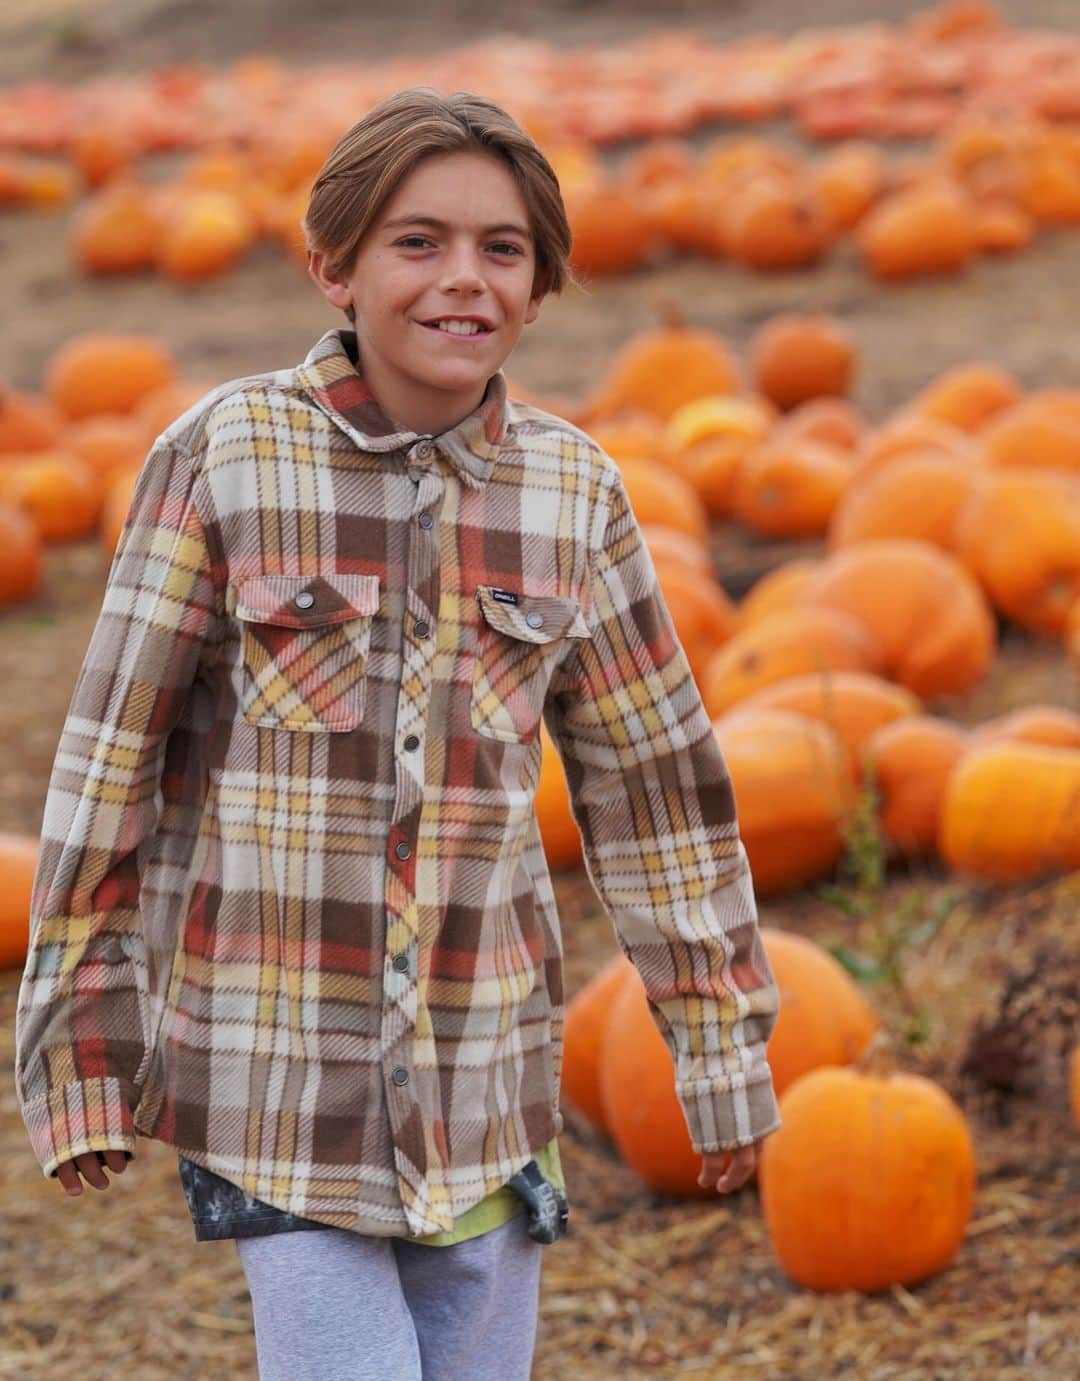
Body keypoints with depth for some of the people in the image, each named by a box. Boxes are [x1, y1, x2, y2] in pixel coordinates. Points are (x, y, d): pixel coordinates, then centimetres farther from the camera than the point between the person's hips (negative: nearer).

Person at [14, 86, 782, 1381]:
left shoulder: (573, 492, 2)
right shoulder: (224, 455, -7)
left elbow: (651, 775, 10)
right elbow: (110, 751, -3)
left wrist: (719, 1037, 13)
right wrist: (79, 1047, -1)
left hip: (485, 1056, 3)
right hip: (271, 1057, -3)